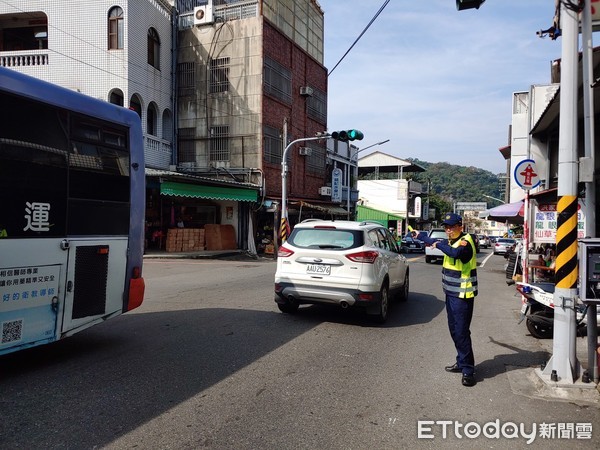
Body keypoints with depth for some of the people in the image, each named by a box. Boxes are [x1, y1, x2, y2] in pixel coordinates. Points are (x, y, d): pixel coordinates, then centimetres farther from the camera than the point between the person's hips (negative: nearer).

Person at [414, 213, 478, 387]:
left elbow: (456, 252, -39)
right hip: (451, 293, 9)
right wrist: (421, 236, 46)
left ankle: (468, 370, -2)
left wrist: (439, 244, -23)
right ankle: (461, 362, 26)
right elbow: (436, 242, 33)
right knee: (454, 330, 15)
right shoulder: (451, 241, 12)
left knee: (462, 332, -9)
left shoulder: (465, 242, -15)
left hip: (462, 295, -9)